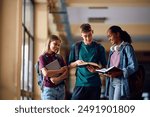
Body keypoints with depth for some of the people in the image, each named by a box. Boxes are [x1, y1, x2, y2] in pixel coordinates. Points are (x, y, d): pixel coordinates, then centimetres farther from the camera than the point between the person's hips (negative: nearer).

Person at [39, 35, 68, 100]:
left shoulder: (59, 57, 11)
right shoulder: (43, 57, -3)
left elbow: (66, 72, 2)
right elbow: (46, 73, -17)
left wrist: (58, 79, -15)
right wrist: (60, 70, -8)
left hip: (61, 88, 5)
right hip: (49, 89, -5)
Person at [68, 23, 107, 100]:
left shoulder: (99, 48, 4)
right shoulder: (76, 47, 5)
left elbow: (104, 66, 6)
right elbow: (69, 65, 9)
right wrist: (76, 63, -12)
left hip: (94, 84, 0)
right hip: (80, 83, 0)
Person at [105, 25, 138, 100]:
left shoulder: (127, 47, -3)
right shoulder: (112, 49, 19)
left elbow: (134, 66, -12)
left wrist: (119, 73, -23)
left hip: (121, 82, -7)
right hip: (111, 82, 7)